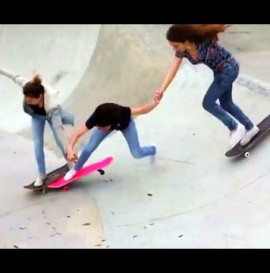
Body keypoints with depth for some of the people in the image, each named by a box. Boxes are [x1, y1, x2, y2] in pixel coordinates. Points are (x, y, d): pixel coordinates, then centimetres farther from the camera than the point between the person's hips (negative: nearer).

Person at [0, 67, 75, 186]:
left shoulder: (52, 103, -48)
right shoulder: (27, 85, -41)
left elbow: (59, 128, -47)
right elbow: (15, 76, -18)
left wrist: (68, 150, -46)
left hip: (52, 113, -3)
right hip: (37, 115, 3)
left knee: (60, 141, 2)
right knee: (37, 144, -1)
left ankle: (70, 163, 29)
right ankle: (41, 174, 14)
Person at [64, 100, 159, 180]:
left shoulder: (121, 112, -49)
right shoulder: (95, 118, -43)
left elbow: (142, 110, -41)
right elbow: (78, 133, -42)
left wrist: (155, 102, -60)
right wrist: (70, 148, -60)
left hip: (125, 124, -1)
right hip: (105, 122, 1)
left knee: (137, 154, 4)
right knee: (89, 148, -6)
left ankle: (152, 150, 41)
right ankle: (75, 169, 23)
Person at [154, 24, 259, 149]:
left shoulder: (204, 40, -30)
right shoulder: (182, 51, -11)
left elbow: (219, 26, -33)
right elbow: (172, 70, -14)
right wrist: (162, 90, -23)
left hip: (228, 69, -8)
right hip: (219, 71, 8)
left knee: (208, 103, -5)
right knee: (226, 104, 18)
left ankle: (235, 128, 8)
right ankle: (250, 127, 36)